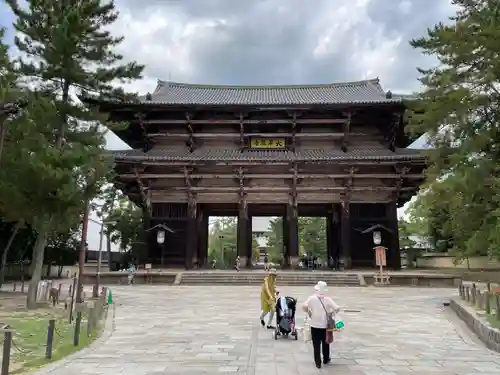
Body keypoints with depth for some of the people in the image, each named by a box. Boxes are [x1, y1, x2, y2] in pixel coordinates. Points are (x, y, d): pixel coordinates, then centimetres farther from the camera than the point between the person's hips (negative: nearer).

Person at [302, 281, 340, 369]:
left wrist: (309, 312, 1)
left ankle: (318, 363, 8)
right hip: (325, 325, 1)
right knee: (325, 343, 21)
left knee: (316, 344, 7)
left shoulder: (312, 298, -9)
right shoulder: (328, 299, -8)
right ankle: (326, 360, 34)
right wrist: (332, 313, 5)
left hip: (315, 325, -1)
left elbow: (304, 307, -18)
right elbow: (337, 309, -14)